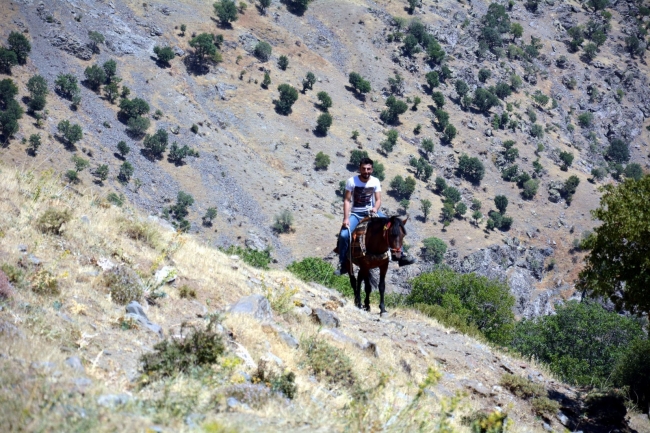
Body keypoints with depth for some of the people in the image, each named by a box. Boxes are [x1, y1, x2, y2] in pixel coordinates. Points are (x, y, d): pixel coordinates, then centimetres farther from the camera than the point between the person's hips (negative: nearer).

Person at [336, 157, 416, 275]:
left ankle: (400, 255, -1)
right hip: (355, 214, -2)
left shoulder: (375, 181, -4)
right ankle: (343, 265, -9)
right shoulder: (351, 181, -11)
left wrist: (375, 208, -25)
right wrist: (346, 218, -19)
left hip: (371, 212, 2)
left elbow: (378, 200, -2)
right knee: (343, 235, -24)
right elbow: (347, 200, -11)